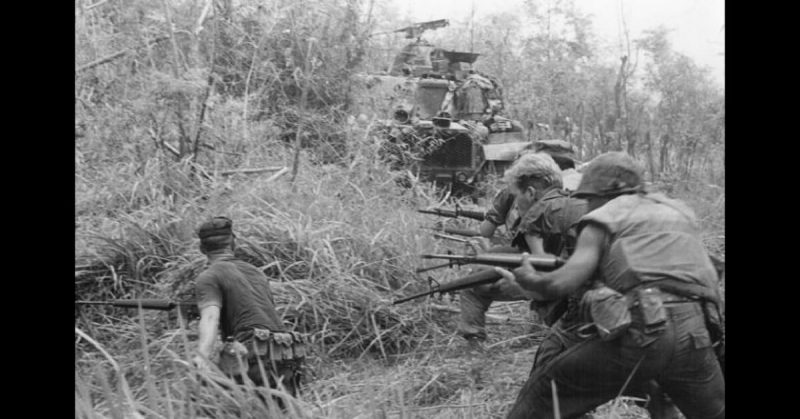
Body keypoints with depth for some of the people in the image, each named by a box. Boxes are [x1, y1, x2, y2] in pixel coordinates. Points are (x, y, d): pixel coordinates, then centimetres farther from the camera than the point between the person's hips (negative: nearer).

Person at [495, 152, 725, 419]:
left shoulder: (604, 219, 10)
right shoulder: (678, 212, 25)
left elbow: (559, 285, -1)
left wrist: (528, 279, 18)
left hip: (638, 332, -4)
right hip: (694, 334, 5)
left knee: (543, 393, 12)